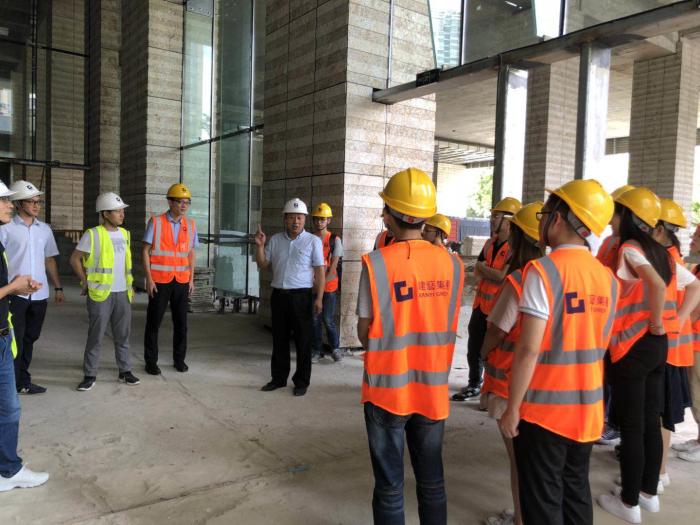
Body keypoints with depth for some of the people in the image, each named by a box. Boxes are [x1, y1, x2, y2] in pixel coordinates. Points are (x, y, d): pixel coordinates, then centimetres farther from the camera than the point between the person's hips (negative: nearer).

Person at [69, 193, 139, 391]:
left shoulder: (125, 234, 11)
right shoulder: (93, 235, -7)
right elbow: (75, 259, -1)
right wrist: (86, 282, -2)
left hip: (122, 293, 5)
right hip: (101, 294, -5)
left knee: (122, 335, 10)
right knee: (96, 336, 1)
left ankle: (125, 371, 19)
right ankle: (89, 375, 11)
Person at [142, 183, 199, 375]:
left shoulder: (190, 225, 7)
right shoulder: (156, 222, -4)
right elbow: (145, 251, -4)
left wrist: (191, 279, 6)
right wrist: (149, 279, -9)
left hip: (181, 282, 3)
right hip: (159, 281, -3)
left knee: (181, 323, 9)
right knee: (153, 323, 5)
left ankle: (179, 359, 23)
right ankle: (151, 361, 17)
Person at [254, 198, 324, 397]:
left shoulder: (313, 241, -2)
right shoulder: (275, 240, 10)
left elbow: (320, 271, -5)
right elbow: (262, 264, 12)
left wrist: (319, 298, -12)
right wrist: (259, 245, -5)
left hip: (301, 296, -4)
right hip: (278, 296, 4)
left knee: (303, 341, 2)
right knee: (279, 340, 13)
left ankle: (301, 382, 14)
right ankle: (278, 378, 26)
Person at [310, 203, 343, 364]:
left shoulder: (334, 240, -1)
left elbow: (333, 265, -5)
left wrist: (322, 283, -12)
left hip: (329, 286, -3)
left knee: (328, 320, -2)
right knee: (315, 320, 6)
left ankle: (335, 349, 16)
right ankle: (318, 350, 18)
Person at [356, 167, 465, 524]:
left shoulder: (377, 263, -16)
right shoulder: (452, 264, -5)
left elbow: (365, 333, -9)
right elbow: (448, 327, 2)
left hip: (387, 389, -3)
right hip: (433, 389, 3)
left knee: (389, 485, 12)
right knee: (432, 480, 19)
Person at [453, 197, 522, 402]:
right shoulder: (490, 243, 11)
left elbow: (504, 276, -23)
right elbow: (476, 271, 11)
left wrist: (483, 267, -9)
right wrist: (493, 274, -9)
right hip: (481, 304, 8)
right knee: (474, 348, 16)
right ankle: (474, 385, 32)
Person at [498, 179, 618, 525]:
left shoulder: (543, 271, -17)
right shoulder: (607, 278, 2)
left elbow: (528, 349, -20)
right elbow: (600, 347, 10)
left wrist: (512, 409, -12)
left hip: (544, 408, -6)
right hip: (588, 409, 6)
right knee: (577, 492, 21)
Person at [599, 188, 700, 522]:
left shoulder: (629, 249, -13)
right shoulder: (660, 253, 10)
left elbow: (657, 285, -30)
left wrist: (656, 323, -17)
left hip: (633, 347, -8)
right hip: (658, 346, 8)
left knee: (631, 428, 2)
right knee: (651, 423, 16)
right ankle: (649, 493, 29)